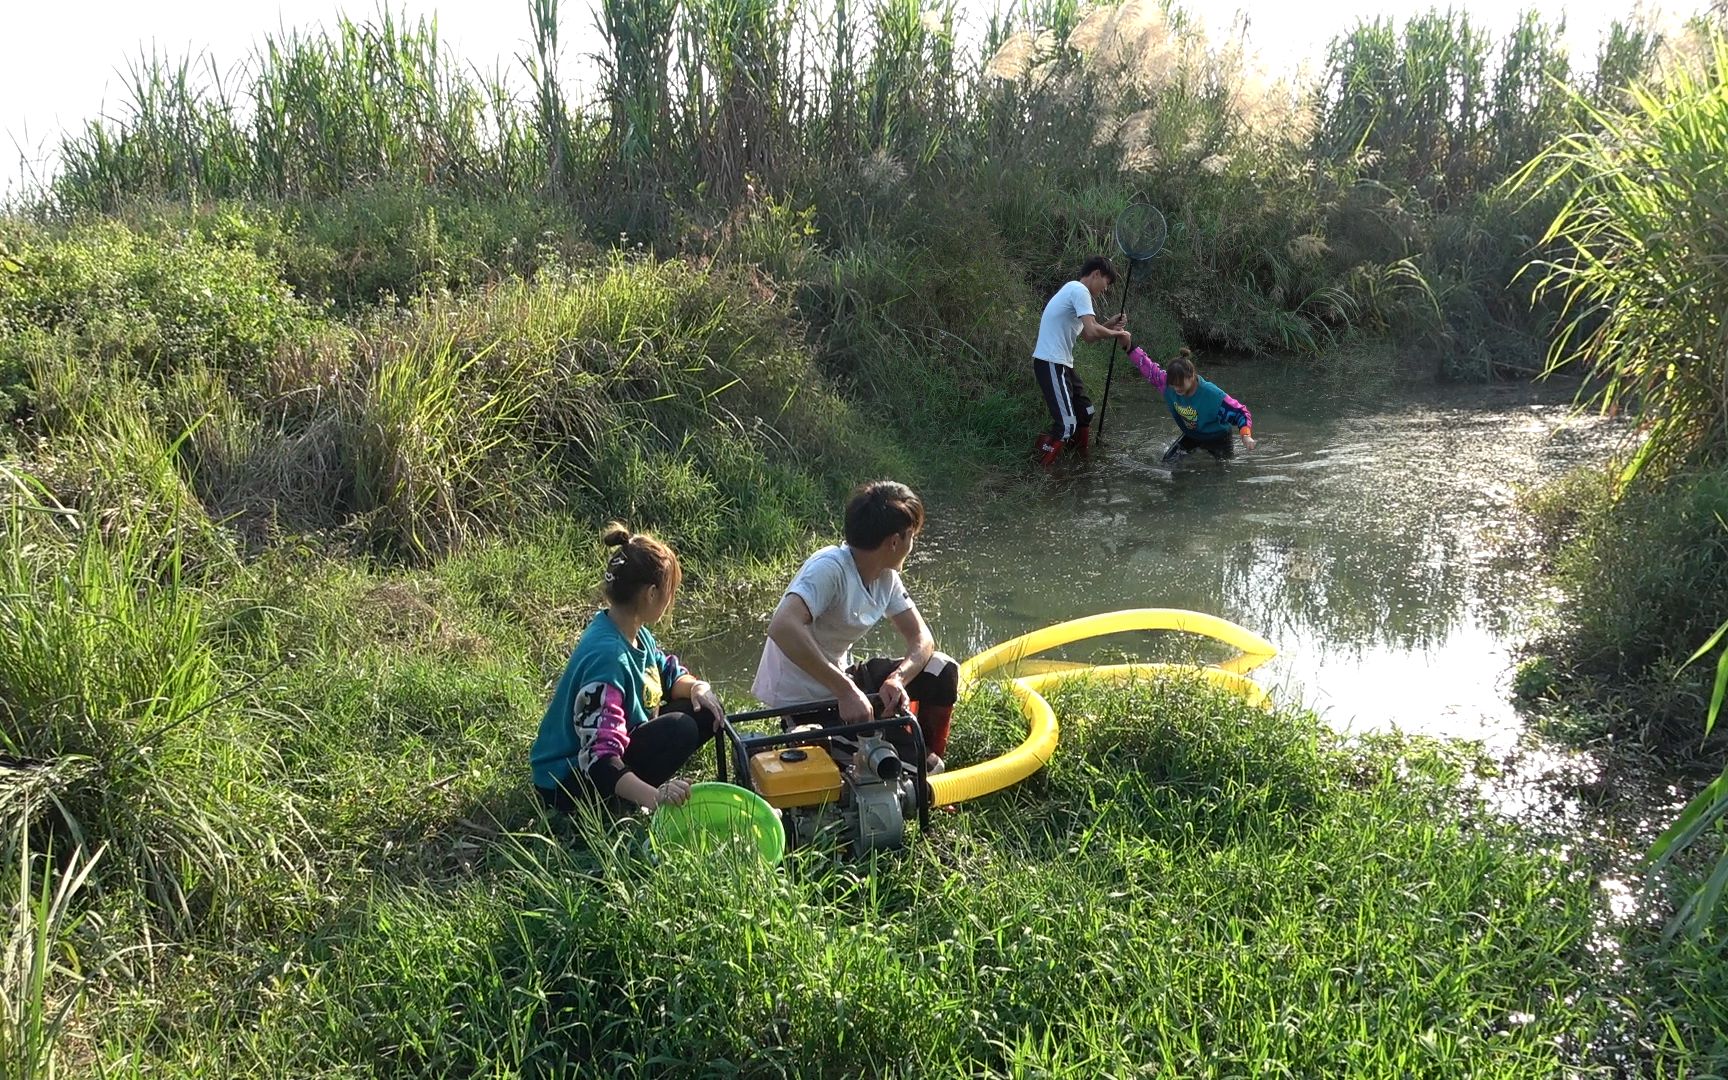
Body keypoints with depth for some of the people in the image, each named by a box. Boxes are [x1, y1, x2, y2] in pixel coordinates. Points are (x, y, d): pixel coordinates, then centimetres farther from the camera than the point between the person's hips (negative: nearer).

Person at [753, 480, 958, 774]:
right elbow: (782, 627, -42)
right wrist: (845, 691, -41)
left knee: (942, 671, 0)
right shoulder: (831, 568, -27)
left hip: (840, 678, 9)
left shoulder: (885, 577, 0)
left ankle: (928, 761, 17)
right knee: (906, 758, -19)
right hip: (805, 703, -9)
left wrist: (896, 678, -22)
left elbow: (921, 638, 1)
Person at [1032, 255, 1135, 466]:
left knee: (1084, 412, 20)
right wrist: (1118, 334, -9)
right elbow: (1092, 331, -24)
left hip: (1061, 364, 11)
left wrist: (1110, 327, 8)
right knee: (1067, 424, -14)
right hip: (1050, 364, -11)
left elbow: (1086, 334, 22)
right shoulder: (1079, 290, -13)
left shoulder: (1074, 290, 19)